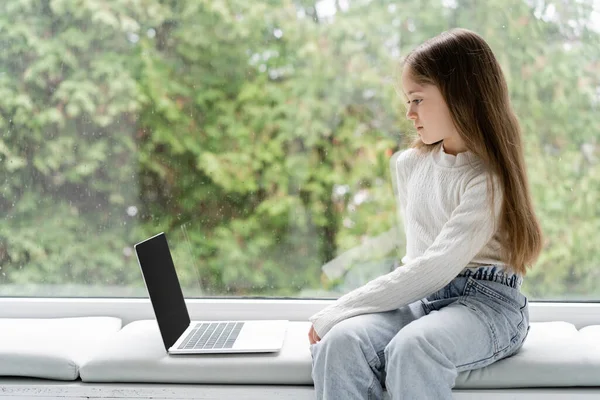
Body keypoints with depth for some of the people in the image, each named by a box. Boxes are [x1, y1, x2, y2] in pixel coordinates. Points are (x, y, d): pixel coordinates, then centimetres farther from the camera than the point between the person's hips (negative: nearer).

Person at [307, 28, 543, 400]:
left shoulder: (489, 180, -10)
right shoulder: (409, 164, 13)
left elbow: (436, 268, -19)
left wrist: (335, 313, -19)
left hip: (484, 300, -5)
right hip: (419, 296, 6)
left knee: (411, 347, -38)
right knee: (341, 342, -26)